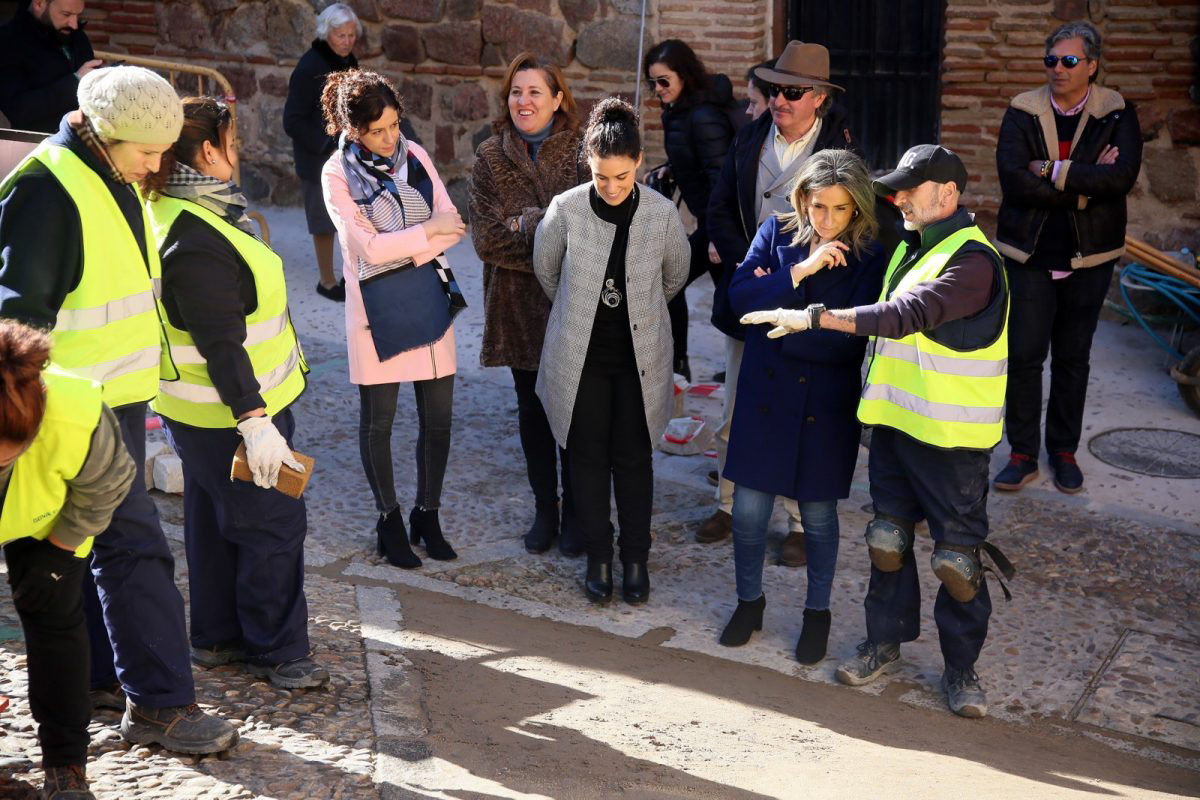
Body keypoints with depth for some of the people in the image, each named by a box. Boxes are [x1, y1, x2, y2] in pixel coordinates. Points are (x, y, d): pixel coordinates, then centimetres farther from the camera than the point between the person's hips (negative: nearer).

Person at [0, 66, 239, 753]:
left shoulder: (116, 180, 10)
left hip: (122, 392, 9)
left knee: (107, 538, 16)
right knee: (134, 544, -8)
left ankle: (101, 674, 29)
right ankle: (160, 703, -1)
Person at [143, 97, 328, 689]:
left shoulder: (180, 216, 7)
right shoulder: (195, 240, -25)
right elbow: (220, 343, -28)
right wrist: (255, 423, -29)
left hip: (205, 414, 11)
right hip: (233, 413, -11)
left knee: (215, 521, 19)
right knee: (274, 528, 0)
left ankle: (216, 637, 31)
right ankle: (276, 652, 11)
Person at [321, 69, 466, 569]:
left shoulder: (414, 155, 3)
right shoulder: (337, 174, -9)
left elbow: (453, 225, -2)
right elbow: (367, 247, -17)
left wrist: (402, 250, -15)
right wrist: (427, 231, -12)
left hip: (429, 299, 4)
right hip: (377, 309, -3)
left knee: (437, 417, 7)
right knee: (377, 421, 8)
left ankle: (428, 515, 25)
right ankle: (389, 520, 25)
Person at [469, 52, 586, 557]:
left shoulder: (581, 152, -5)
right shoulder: (490, 159, 2)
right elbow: (485, 238, -6)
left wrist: (528, 223, -15)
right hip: (519, 305, 3)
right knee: (532, 408, 13)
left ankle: (577, 515, 21)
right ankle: (544, 510, 28)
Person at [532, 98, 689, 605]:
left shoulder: (662, 214, -11)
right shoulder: (566, 210, -13)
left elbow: (676, 274, 9)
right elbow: (545, 270, 6)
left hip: (639, 356, 0)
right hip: (580, 355, 0)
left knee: (634, 458, 8)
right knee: (588, 456, 8)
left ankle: (636, 559, 22)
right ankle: (598, 557, 22)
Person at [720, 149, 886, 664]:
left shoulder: (869, 258, -9)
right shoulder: (777, 233, -1)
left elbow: (849, 339, -17)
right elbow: (740, 296, -13)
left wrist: (775, 309, -13)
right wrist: (800, 271, -22)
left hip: (826, 405, -2)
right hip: (765, 393, 2)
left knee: (818, 514, 10)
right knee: (749, 509, 5)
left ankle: (817, 612, 30)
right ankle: (749, 601, 28)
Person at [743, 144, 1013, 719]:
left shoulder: (972, 261, -18)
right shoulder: (909, 250, 12)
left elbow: (905, 316, -29)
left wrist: (813, 317, -29)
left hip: (951, 435, -8)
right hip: (896, 422, 8)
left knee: (957, 555, 2)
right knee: (887, 538, 15)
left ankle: (961, 667, 17)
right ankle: (885, 642, 30)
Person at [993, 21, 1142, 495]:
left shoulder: (1117, 114, -2)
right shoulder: (1023, 112, -2)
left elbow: (1123, 176, -19)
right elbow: (1014, 179, -17)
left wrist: (1053, 170, -20)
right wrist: (1087, 182, -17)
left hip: (1088, 258, 1)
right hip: (1029, 255, 0)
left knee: (1073, 358, 11)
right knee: (1024, 354, -2)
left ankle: (1064, 451, 24)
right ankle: (1023, 454, 9)